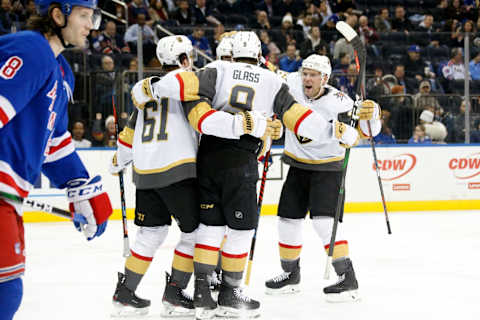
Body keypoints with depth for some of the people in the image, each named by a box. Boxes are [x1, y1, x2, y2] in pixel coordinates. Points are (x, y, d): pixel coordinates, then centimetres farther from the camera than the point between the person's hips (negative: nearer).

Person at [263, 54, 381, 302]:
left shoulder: (337, 102, -21)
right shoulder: (292, 84, -9)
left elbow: (363, 130, -24)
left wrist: (368, 115, -43)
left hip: (327, 168, -6)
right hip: (298, 167, 6)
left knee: (323, 220, -20)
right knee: (288, 220, 10)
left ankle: (347, 278, -16)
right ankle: (290, 274, 30)